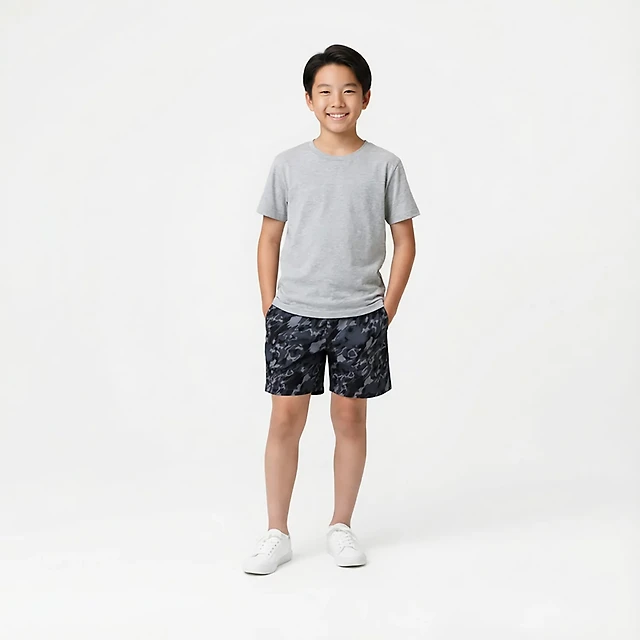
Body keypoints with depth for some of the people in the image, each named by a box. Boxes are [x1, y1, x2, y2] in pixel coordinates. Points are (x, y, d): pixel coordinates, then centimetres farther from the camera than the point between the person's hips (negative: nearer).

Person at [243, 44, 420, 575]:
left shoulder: (384, 166, 0)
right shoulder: (289, 165, 2)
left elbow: (405, 242, 4)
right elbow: (270, 239, 7)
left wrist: (387, 310, -1)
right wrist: (270, 308, 2)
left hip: (360, 317, 0)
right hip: (294, 313, 0)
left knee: (350, 418, 8)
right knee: (286, 419, 1)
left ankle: (341, 527, 24)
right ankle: (277, 535, 14)